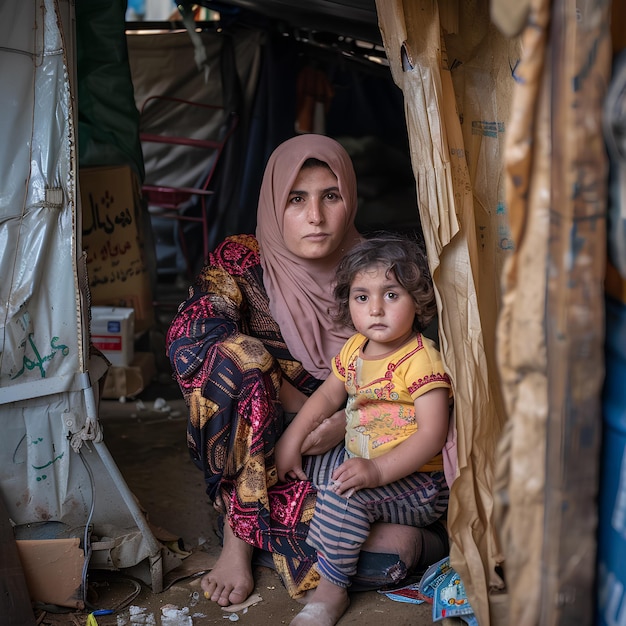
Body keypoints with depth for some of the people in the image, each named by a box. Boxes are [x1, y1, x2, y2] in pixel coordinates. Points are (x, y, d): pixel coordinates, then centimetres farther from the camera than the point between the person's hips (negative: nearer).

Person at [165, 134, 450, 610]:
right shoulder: (241, 261, -7)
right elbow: (190, 339, -25)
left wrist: (346, 420, -18)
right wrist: (306, 408, -25)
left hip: (346, 448, 2)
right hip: (253, 451, -1)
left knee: (398, 547, -26)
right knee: (231, 356, -32)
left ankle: (244, 525, -2)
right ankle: (239, 536, -18)